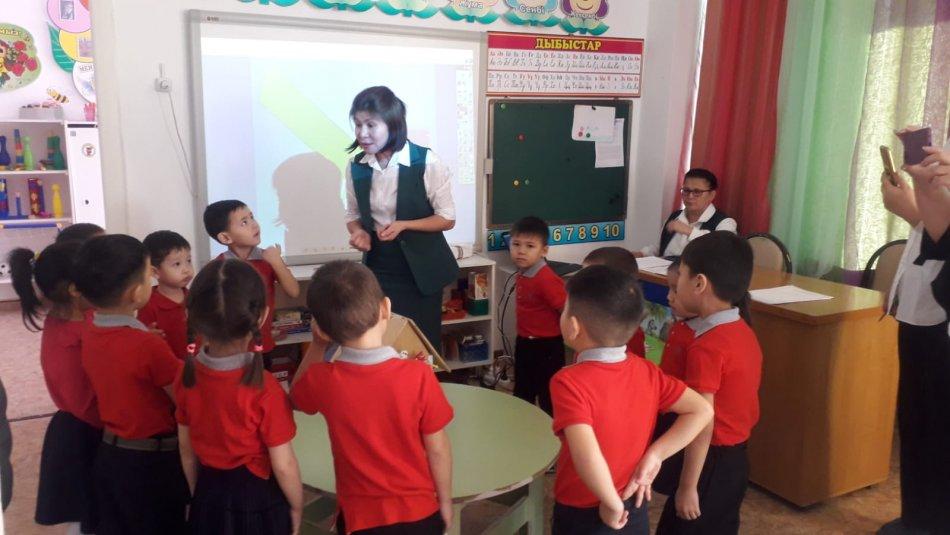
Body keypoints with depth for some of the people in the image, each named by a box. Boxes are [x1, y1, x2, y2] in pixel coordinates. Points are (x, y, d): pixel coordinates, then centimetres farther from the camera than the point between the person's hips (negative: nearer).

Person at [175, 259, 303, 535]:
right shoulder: (265, 388, -25)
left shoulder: (187, 375, -10)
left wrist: (199, 495, 17)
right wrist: (296, 508, -1)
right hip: (259, 501, -4)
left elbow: (186, 449, 2)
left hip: (209, 497, 5)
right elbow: (283, 465, -17)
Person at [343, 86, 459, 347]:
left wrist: (403, 225, -22)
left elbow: (447, 219, -10)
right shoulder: (356, 166, -2)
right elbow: (353, 215, 11)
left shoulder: (426, 162, -15)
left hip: (420, 267, -3)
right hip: (378, 266, 3)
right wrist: (359, 232, -12)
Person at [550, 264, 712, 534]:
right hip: (635, 512, 5)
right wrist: (654, 456, -8)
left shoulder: (569, 382, -26)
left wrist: (613, 505, -21)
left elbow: (586, 456, -36)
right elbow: (702, 411, -5)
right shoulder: (646, 371, -9)